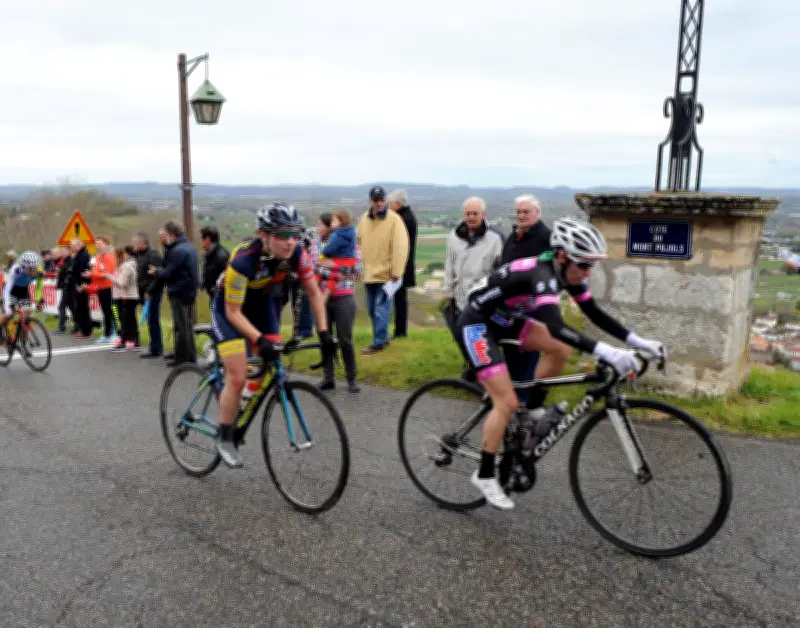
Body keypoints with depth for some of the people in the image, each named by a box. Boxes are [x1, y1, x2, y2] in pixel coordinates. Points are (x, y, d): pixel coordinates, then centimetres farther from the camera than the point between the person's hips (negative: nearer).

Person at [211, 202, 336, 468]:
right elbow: (234, 312, -29)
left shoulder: (296, 254, -24)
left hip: (262, 304, 5)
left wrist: (324, 333, -19)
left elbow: (313, 293, -12)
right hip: (229, 309, -5)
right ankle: (224, 439, 8)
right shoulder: (243, 261, -37)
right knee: (238, 377, -12)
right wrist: (260, 340, -41)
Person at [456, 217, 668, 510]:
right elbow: (555, 326, -47)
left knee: (560, 351, -1)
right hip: (476, 324, -8)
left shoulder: (566, 272, -6)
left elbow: (595, 314, -1)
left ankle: (532, 414, 15)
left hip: (504, 319, 9)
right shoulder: (542, 274, -32)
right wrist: (606, 352, -54)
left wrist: (637, 340, -9)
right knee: (508, 402, -12)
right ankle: (484, 476, 2)